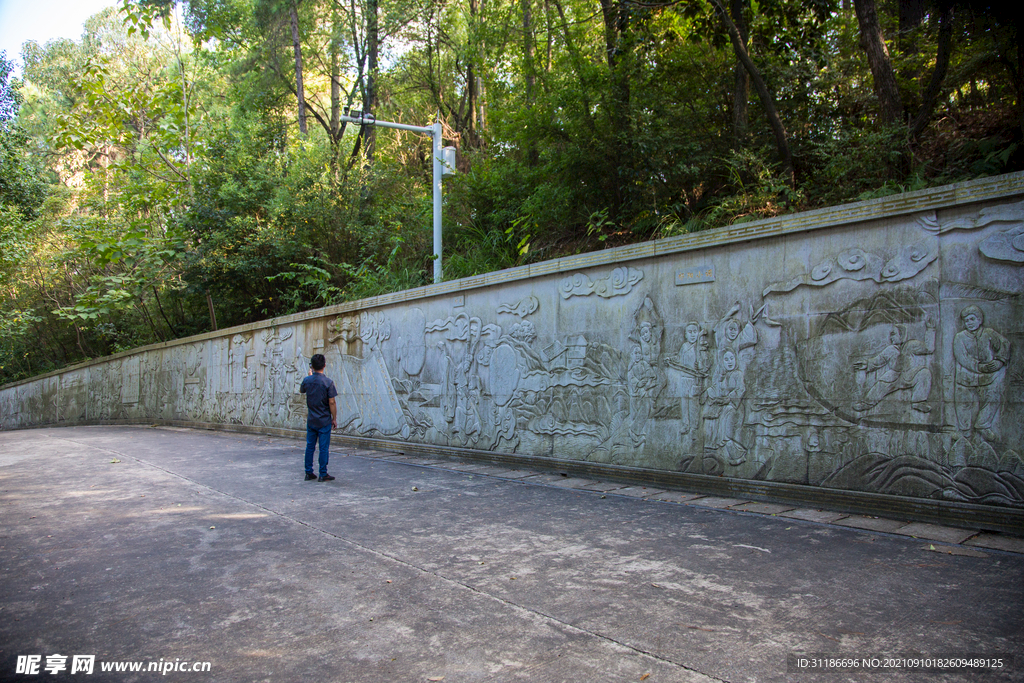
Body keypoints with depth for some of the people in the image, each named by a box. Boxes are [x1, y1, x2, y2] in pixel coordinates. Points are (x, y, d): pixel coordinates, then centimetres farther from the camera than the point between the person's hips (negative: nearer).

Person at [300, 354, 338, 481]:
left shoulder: (307, 380, -3)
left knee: (310, 446, 12)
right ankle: (323, 474, 5)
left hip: (311, 420, 4)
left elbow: (301, 390, 21)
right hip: (324, 421, -4)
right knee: (324, 448, 2)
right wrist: (334, 418, -4)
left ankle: (309, 473, 18)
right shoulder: (328, 382, -14)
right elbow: (332, 402, -14)